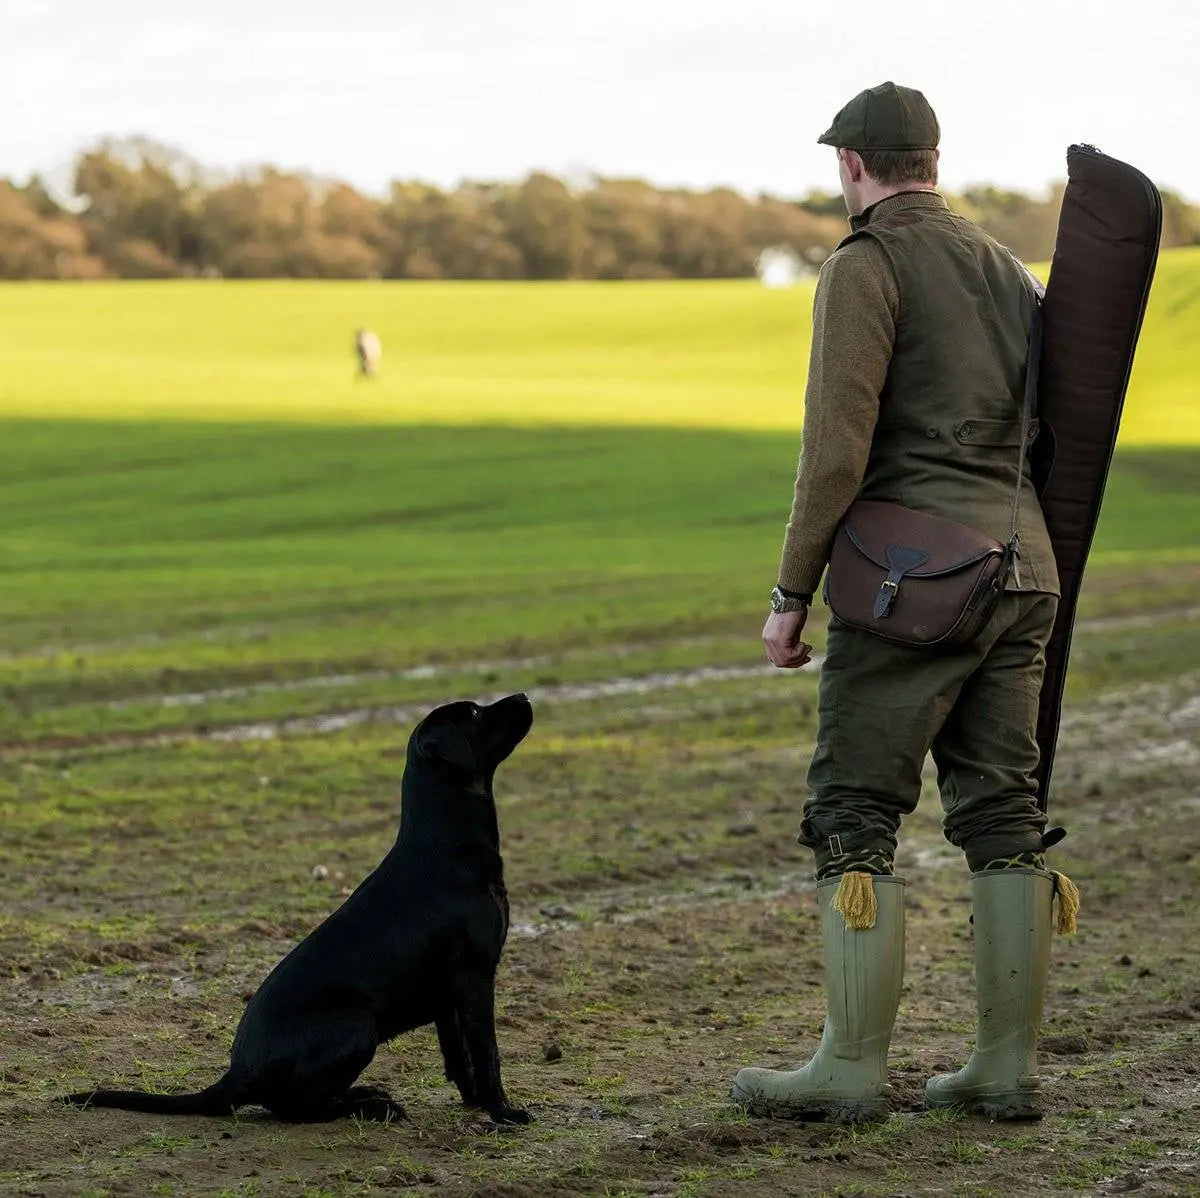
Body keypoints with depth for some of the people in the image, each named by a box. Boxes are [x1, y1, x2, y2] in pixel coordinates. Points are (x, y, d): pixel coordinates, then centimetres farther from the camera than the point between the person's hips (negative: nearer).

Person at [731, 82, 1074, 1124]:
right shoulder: (1006, 267, 17)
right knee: (1003, 818, 8)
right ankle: (1008, 1067, 10)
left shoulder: (866, 266, -6)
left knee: (855, 821, -2)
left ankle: (853, 1069, -1)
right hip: (1021, 571, 7)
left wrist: (791, 592, -7)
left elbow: (837, 448, -14)